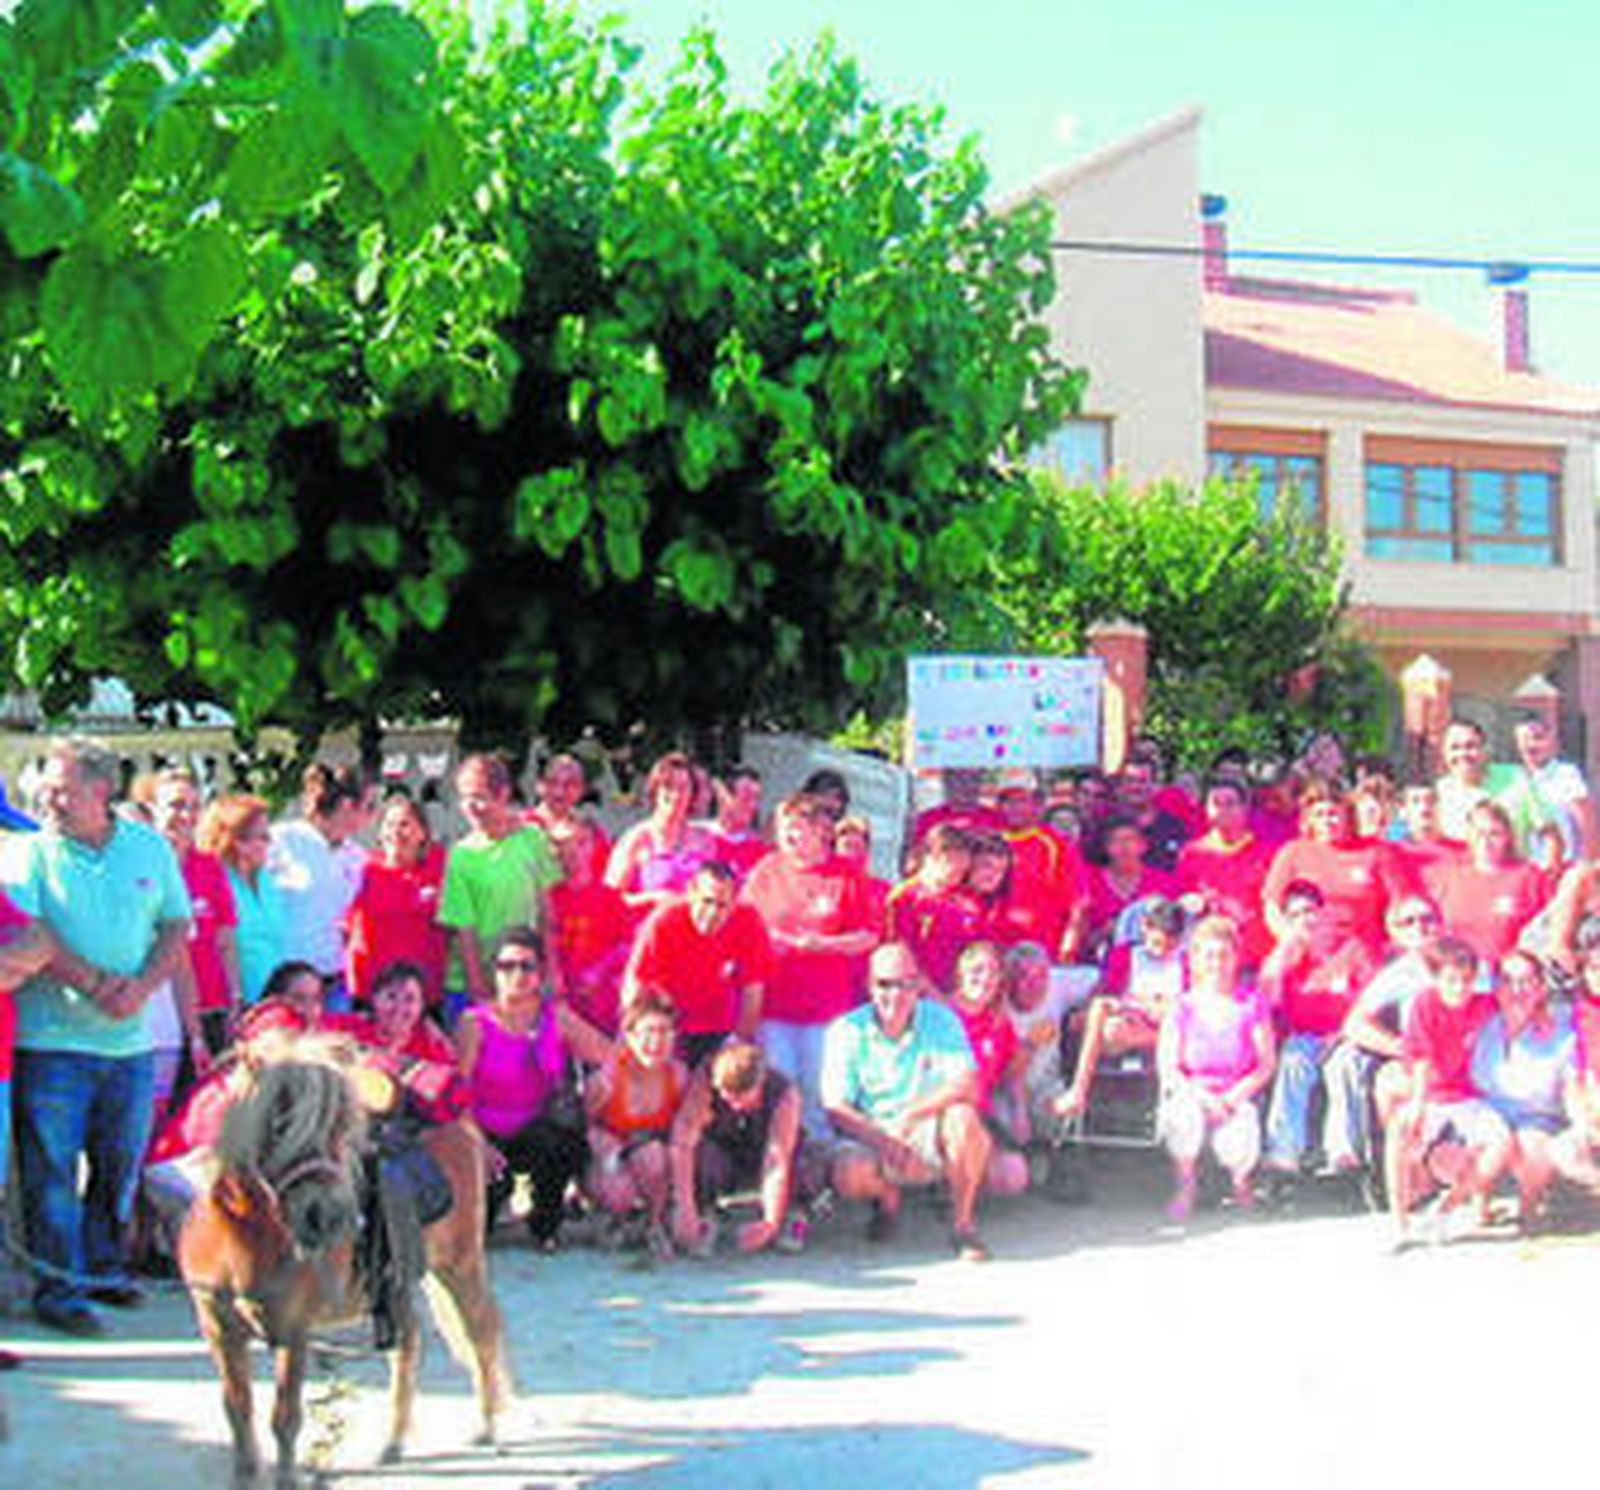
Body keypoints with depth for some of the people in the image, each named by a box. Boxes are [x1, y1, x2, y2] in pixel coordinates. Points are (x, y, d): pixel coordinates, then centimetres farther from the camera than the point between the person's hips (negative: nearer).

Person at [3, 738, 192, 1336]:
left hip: (129, 1040, 3)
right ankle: (59, 1289, 6)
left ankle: (103, 1266, 30)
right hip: (51, 1039, -3)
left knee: (122, 1161, 13)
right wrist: (93, 984, -19)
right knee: (52, 1167, -2)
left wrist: (141, 986, -8)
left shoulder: (150, 848, 7)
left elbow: (177, 927, 8)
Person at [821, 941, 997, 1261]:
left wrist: (909, 1116, -28)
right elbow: (836, 1108, -9)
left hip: (931, 1137, 0)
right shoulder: (847, 1031, -4)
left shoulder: (942, 1021, -3)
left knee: (963, 1117, -32)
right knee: (850, 1177, -32)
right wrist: (883, 1141, -25)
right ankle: (887, 1197, 8)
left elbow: (965, 1086, -16)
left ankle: (963, 1223, -14)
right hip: (872, 1136, 0)